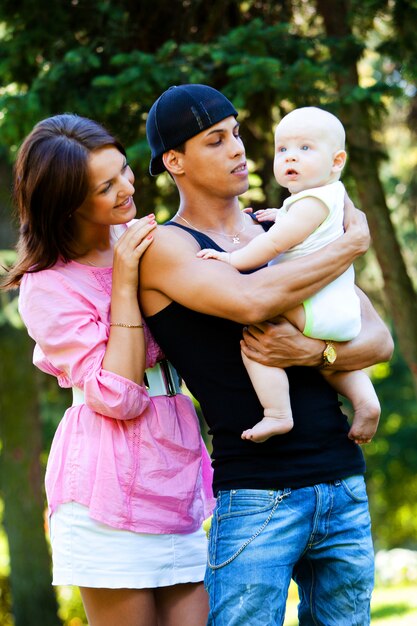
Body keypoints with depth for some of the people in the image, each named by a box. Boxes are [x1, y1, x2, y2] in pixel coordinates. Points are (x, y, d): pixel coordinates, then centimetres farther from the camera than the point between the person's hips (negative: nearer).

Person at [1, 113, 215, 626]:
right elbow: (118, 397, -15)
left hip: (179, 474, 6)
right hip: (113, 486, -6)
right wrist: (124, 285, -13)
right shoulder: (47, 288, -7)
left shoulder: (138, 238, 10)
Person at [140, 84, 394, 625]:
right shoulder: (166, 247, -3)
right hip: (257, 494, -5)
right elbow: (251, 300, -23)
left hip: (344, 484, 6)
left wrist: (314, 353, -13)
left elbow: (380, 338, 10)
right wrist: (352, 243, -8)